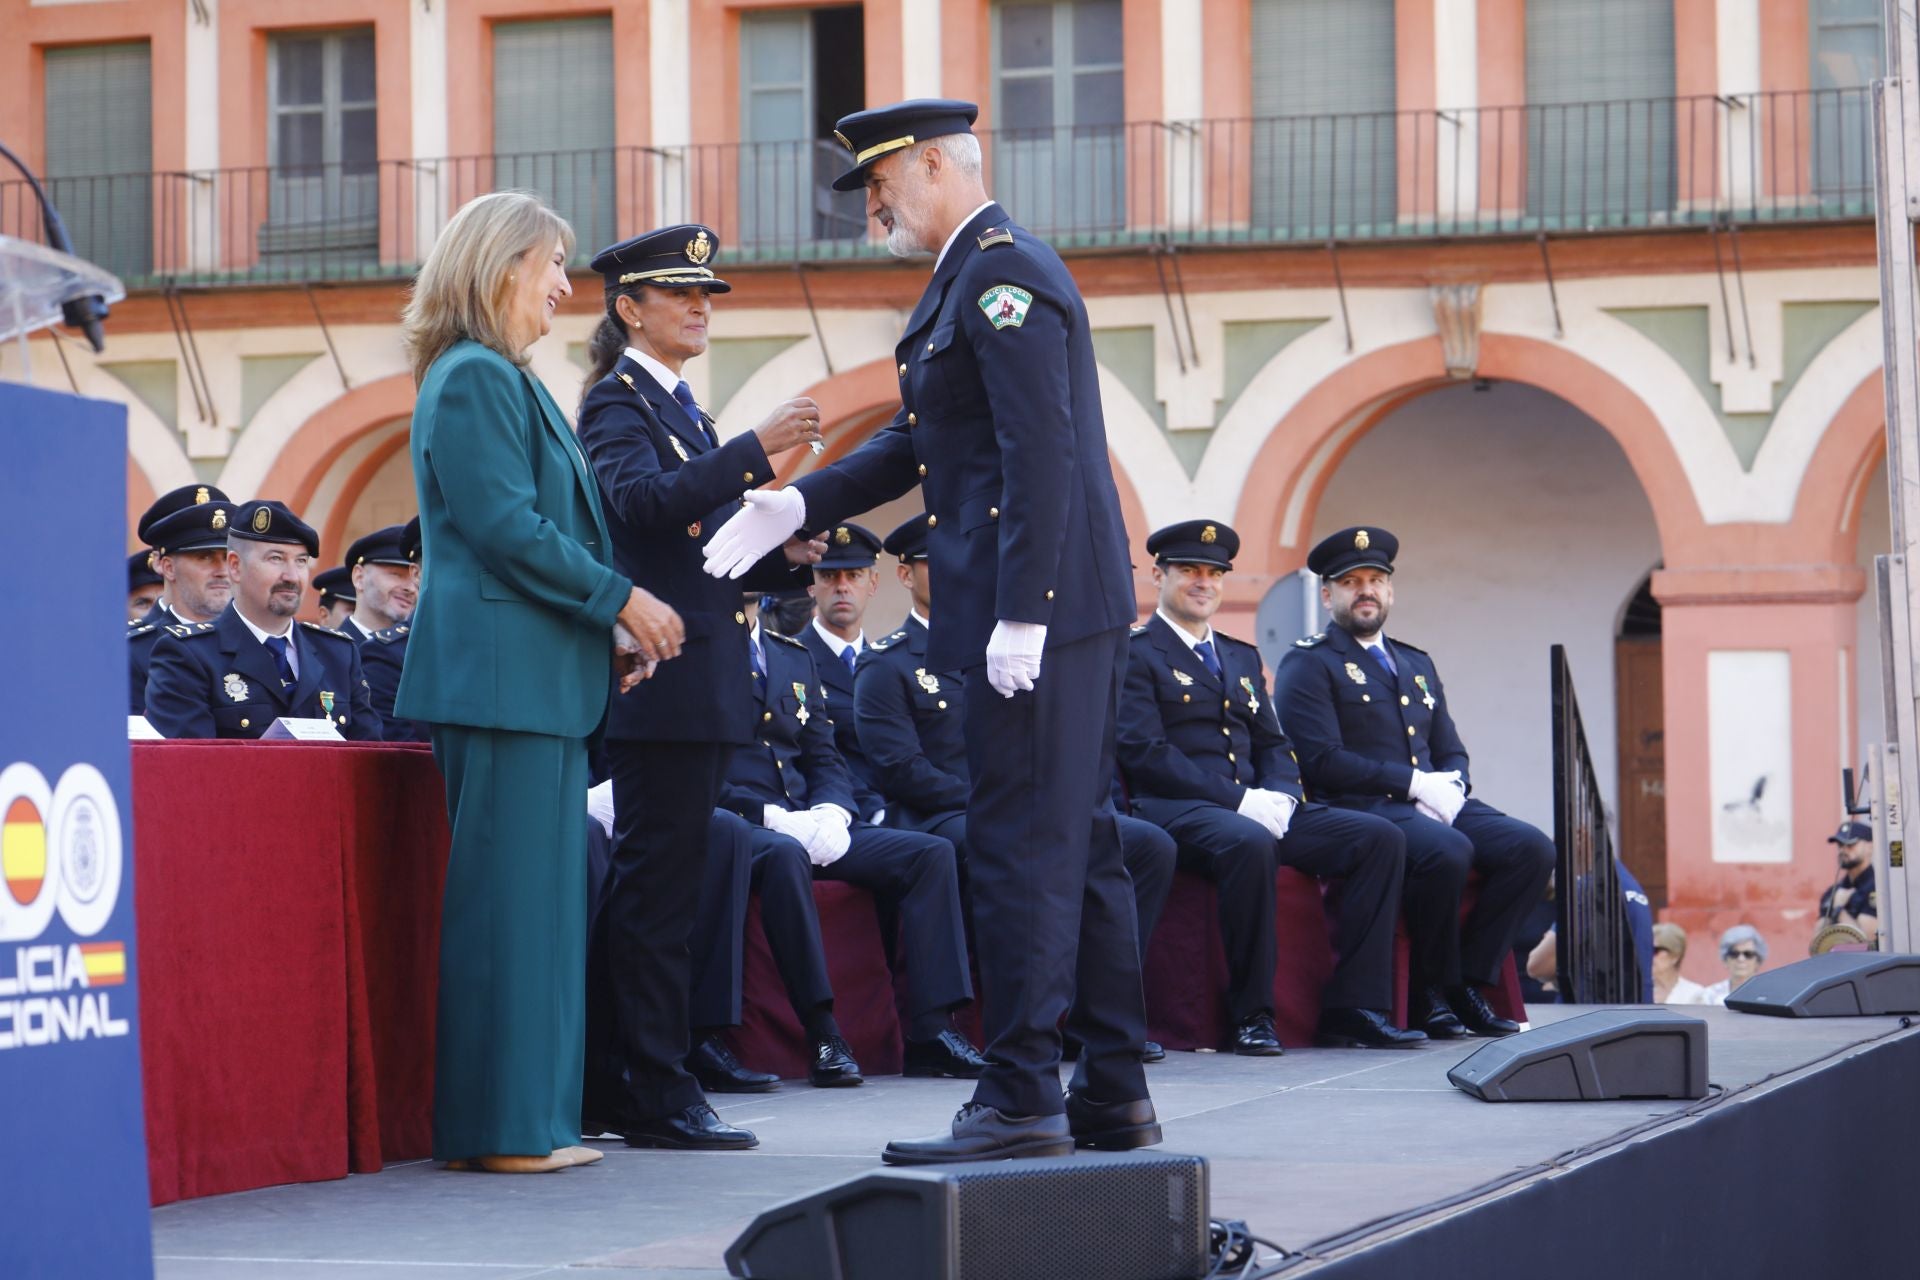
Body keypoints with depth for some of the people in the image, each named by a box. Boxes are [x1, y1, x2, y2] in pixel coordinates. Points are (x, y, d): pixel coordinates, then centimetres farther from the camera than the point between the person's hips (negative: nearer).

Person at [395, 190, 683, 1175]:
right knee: (509, 891, -8)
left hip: (538, 678, 10)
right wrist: (623, 601, -11)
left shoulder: (505, 381, 21)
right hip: (499, 675, -10)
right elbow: (506, 527, -18)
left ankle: (531, 1119, 13)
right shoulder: (473, 379, -10)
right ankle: (499, 1125, -6)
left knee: (541, 894, 10)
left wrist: (609, 628, 13)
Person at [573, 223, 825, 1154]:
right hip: (660, 681, -10)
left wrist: (782, 557, 5)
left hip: (699, 684, 10)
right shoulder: (617, 400, -6)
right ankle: (656, 1095, -7)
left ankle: (611, 1083, 15)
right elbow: (643, 500, -25)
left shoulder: (678, 408, 21)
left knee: (648, 885, 11)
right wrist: (757, 449, -33)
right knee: (657, 885, -8)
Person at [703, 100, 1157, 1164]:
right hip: (1071, 613, 11)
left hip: (1042, 608, -11)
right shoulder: (968, 276, 19)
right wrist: (796, 506, 13)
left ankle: (1021, 1100, -7)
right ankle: (1113, 1095, 16)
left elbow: (1040, 454, -21)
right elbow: (918, 442, 23)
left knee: (1021, 846, -9)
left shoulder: (1005, 275, -13)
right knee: (1077, 845, 12)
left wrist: (1020, 618, -24)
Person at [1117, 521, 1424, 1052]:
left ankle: (1353, 1008, -15)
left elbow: (1273, 745, 21)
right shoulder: (1134, 654, 1)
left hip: (1256, 810, 7)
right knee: (1248, 844, -40)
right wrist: (1238, 800, -17)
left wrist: (1278, 797, -4)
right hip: (1174, 810, -7)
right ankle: (1251, 1015, -28)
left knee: (1381, 839, -10)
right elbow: (1145, 753, -11)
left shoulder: (1243, 658, 26)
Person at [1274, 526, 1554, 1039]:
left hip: (1433, 804, 7)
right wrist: (1414, 783, -15)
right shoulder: (1308, 664, 1)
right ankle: (1430, 993, -17)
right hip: (1358, 809, -7)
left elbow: (1452, 752, 23)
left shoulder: (1417, 664, 25)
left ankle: (1469, 982, -10)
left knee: (1532, 847, -16)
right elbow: (1322, 761, -11)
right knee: (1447, 851, -36)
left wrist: (1450, 785, -3)